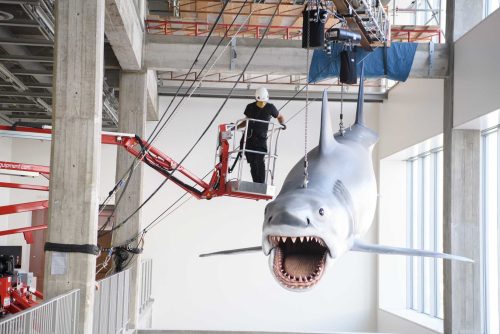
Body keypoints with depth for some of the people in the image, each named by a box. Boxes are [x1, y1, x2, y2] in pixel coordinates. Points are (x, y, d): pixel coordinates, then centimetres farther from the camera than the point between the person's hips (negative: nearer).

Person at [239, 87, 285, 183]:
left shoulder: (270, 108, 3)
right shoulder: (250, 107, 8)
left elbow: (280, 117, 18)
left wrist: (282, 124, -2)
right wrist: (236, 126, 8)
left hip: (260, 139, -3)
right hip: (248, 137, 3)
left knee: (259, 161, -17)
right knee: (252, 162, 2)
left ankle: (261, 184, -15)